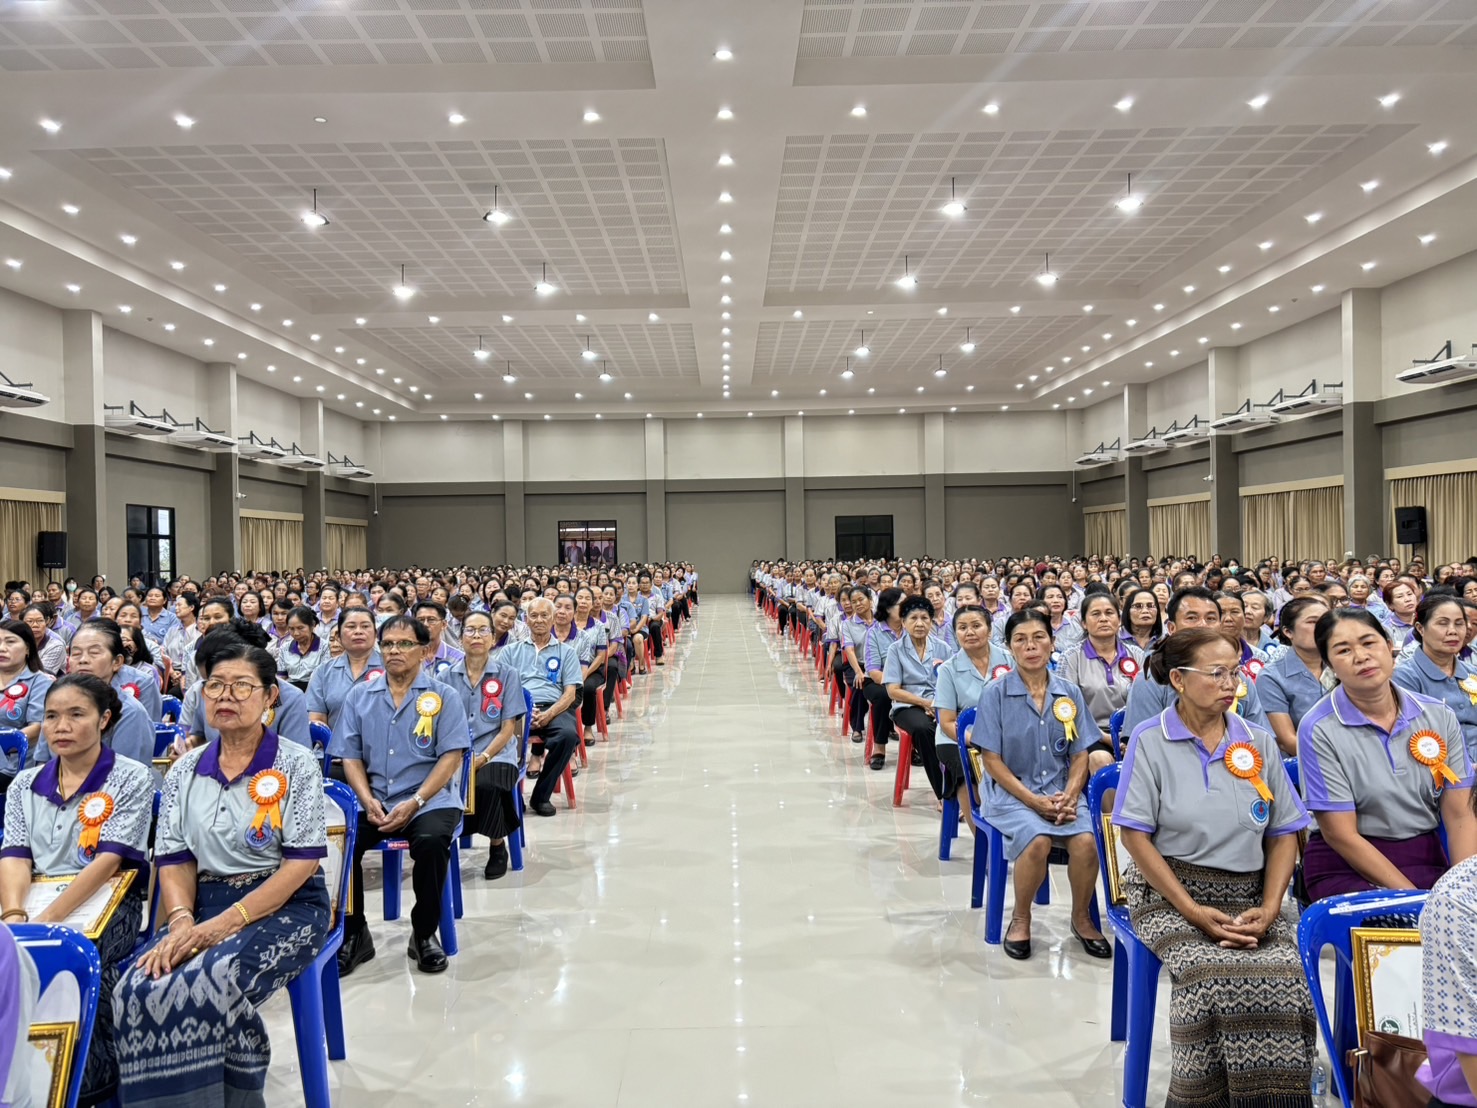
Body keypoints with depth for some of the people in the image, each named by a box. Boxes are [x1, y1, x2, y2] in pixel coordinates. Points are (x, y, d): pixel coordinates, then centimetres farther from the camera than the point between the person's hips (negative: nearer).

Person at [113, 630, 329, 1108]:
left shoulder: (296, 765, -4)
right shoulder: (185, 770, 11)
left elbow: (301, 863, -9)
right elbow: (174, 859, 7)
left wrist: (228, 922, -19)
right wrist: (182, 920, -13)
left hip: (285, 906, -4)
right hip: (204, 904, 4)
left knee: (208, 988, -30)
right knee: (138, 990, -23)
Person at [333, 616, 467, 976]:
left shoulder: (444, 696, 3)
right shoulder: (359, 696, 12)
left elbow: (451, 757, -5)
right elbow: (351, 757, 8)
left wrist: (415, 803, -16)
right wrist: (368, 801, -10)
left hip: (429, 799, -3)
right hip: (373, 801, 3)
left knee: (431, 841, -34)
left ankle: (425, 933, -8)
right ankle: (353, 933, -3)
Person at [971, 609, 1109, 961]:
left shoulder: (1069, 692, 6)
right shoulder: (995, 692, -5)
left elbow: (1080, 756, 7)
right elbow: (993, 760, -6)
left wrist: (1069, 797, -11)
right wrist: (1034, 800, -16)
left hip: (1061, 791, 3)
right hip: (1010, 791, -3)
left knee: (1085, 841, -26)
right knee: (1037, 841, -31)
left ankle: (1081, 917, 3)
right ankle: (1020, 918, -3)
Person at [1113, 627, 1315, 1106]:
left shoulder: (1259, 743, 9)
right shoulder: (1149, 740, -3)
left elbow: (1284, 834, 9)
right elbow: (1135, 835, -6)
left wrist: (1269, 908, -6)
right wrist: (1195, 912, -13)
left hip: (1248, 895, 3)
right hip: (1169, 893, -3)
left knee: (1289, 977, -25)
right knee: (1214, 975, -29)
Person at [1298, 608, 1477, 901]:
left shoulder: (1440, 717, 2)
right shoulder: (1319, 731, -11)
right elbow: (1341, 835, -11)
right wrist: (1416, 897, -14)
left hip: (1428, 859, 4)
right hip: (1347, 866, -3)